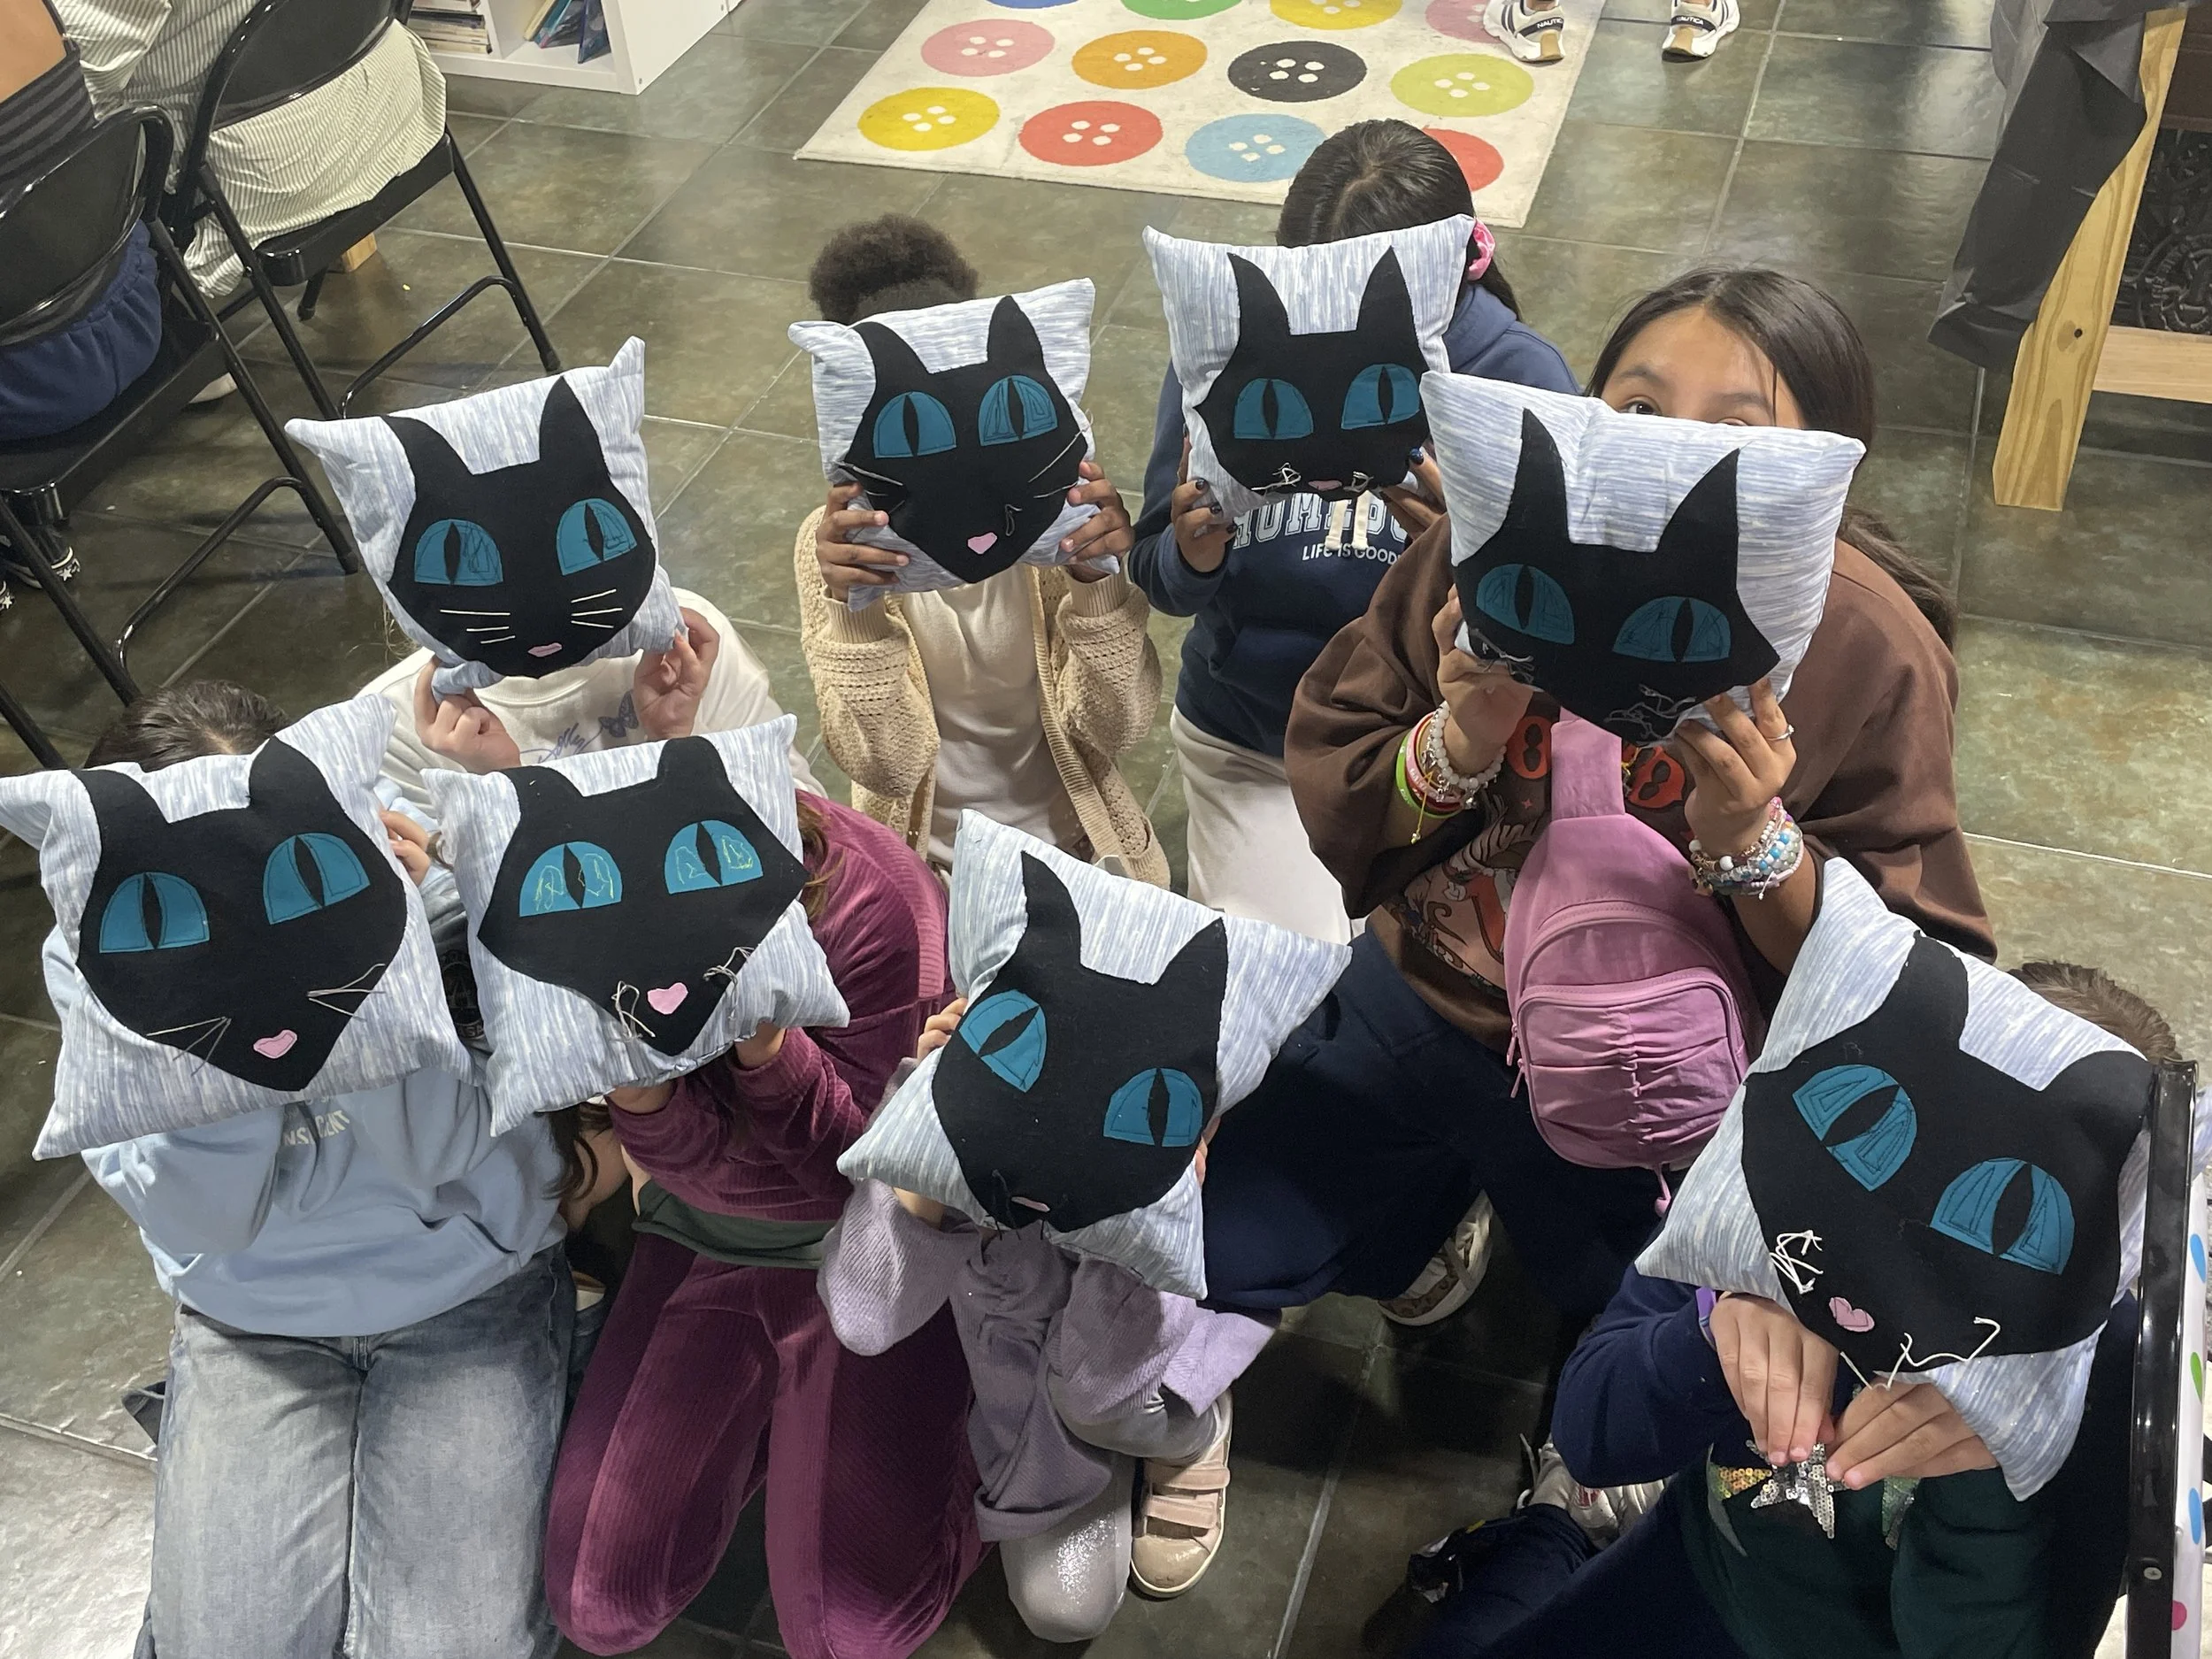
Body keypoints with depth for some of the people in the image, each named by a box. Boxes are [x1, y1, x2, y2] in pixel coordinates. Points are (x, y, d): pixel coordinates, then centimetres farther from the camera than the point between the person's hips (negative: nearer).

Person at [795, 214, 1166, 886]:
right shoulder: (836, 543, -13)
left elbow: (1113, 730, -14)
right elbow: (886, 766, -18)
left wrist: (1098, 580, -29)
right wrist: (858, 609, -31)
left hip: (1073, 844, 0)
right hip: (922, 860, 0)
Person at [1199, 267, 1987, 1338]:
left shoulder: (1873, 653, -23)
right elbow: (1331, 800, -12)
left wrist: (1752, 840, -36)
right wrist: (1462, 744, -33)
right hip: (1416, 1002, 2)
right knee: (1210, 1262, 13)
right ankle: (1436, 1208, 41)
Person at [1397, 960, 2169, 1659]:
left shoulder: (2103, 1356, -27)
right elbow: (1587, 1434, -20)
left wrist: (1988, 1469, -45)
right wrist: (1722, 1321, -39)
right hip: (1706, 1568, 1)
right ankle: (1549, 1534, 23)